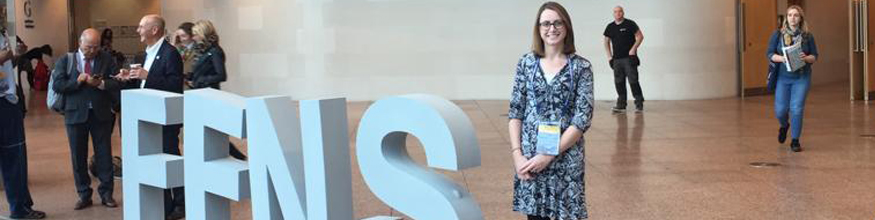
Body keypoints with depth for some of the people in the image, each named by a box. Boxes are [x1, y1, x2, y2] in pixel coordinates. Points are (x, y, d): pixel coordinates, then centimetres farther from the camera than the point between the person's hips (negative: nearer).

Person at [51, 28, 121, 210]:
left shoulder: (107, 59, 2)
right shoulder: (65, 61, 2)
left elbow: (118, 82, -5)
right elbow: (57, 85, -6)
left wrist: (100, 83, -20)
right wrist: (77, 81, -17)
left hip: (101, 114, 0)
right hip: (76, 114, 1)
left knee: (104, 154, 4)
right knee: (78, 156, 7)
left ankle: (106, 194, 15)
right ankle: (84, 195, 17)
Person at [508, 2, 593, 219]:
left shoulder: (581, 67, -2)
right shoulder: (526, 63, 4)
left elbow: (583, 118, -7)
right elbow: (515, 112, 4)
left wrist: (549, 154, -13)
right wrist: (517, 154, -8)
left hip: (566, 159, -2)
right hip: (529, 159, 2)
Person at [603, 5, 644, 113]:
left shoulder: (630, 24, -2)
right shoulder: (610, 27, 12)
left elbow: (640, 36, -3)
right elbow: (606, 41, 21)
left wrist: (633, 49, -12)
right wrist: (609, 55, 11)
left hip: (629, 58, -5)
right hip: (616, 59, 5)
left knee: (633, 81, -8)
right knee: (619, 82, 4)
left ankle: (639, 104, -2)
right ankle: (621, 105, 10)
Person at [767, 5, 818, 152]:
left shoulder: (807, 36, 1)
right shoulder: (778, 35, 1)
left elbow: (815, 56, 4)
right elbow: (769, 53, -1)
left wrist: (806, 58, -18)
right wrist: (782, 58, -20)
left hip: (801, 78, -1)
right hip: (782, 78, 1)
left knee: (797, 109, -7)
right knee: (780, 110, 1)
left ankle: (795, 141, 8)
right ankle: (784, 126, 38)